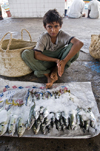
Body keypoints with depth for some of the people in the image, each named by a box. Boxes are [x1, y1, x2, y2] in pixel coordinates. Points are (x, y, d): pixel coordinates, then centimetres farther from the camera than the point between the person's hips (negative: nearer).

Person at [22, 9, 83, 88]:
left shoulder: (62, 35, -17)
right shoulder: (43, 37, -15)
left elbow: (79, 43, -34)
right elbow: (36, 55, -26)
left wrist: (64, 61, -41)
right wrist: (55, 60, -36)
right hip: (47, 60, 0)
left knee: (75, 50, -28)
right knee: (25, 54, -23)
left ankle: (55, 70, -19)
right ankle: (48, 75, -25)